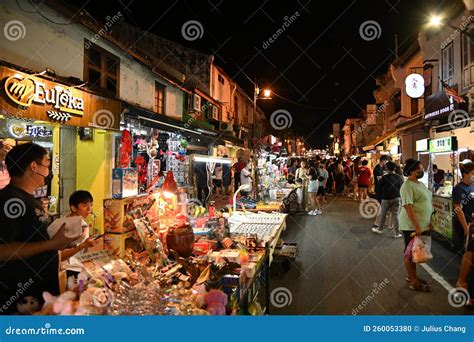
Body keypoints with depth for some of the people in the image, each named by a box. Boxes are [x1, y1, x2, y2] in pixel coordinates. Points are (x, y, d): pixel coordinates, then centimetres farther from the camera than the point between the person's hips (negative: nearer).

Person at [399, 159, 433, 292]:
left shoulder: (420, 184, 11)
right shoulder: (407, 186, -18)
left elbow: (426, 203, 17)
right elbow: (408, 207, -24)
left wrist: (428, 224, 16)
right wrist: (416, 226, -26)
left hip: (422, 225, 9)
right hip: (412, 226, -9)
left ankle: (412, 276, 30)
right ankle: (413, 282, 12)